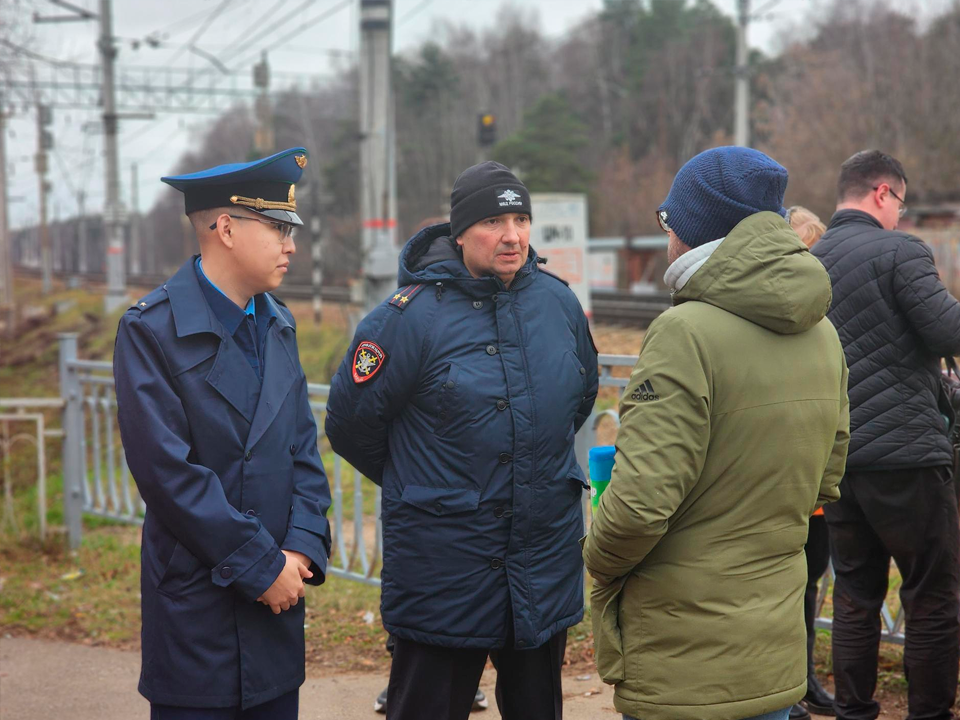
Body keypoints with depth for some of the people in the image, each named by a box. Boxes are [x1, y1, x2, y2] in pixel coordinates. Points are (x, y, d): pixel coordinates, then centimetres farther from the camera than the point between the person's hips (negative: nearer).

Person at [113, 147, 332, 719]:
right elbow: (168, 470, -16)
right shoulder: (151, 330, -11)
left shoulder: (279, 324, 11)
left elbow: (304, 448, 10)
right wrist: (261, 566, -15)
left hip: (279, 591, 6)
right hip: (197, 603, -6)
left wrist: (304, 546, -5)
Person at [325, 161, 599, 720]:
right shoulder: (412, 316, -13)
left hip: (546, 566, 5)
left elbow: (583, 394, 20)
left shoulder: (559, 302, 2)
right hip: (444, 565, -4)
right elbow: (351, 422, -4)